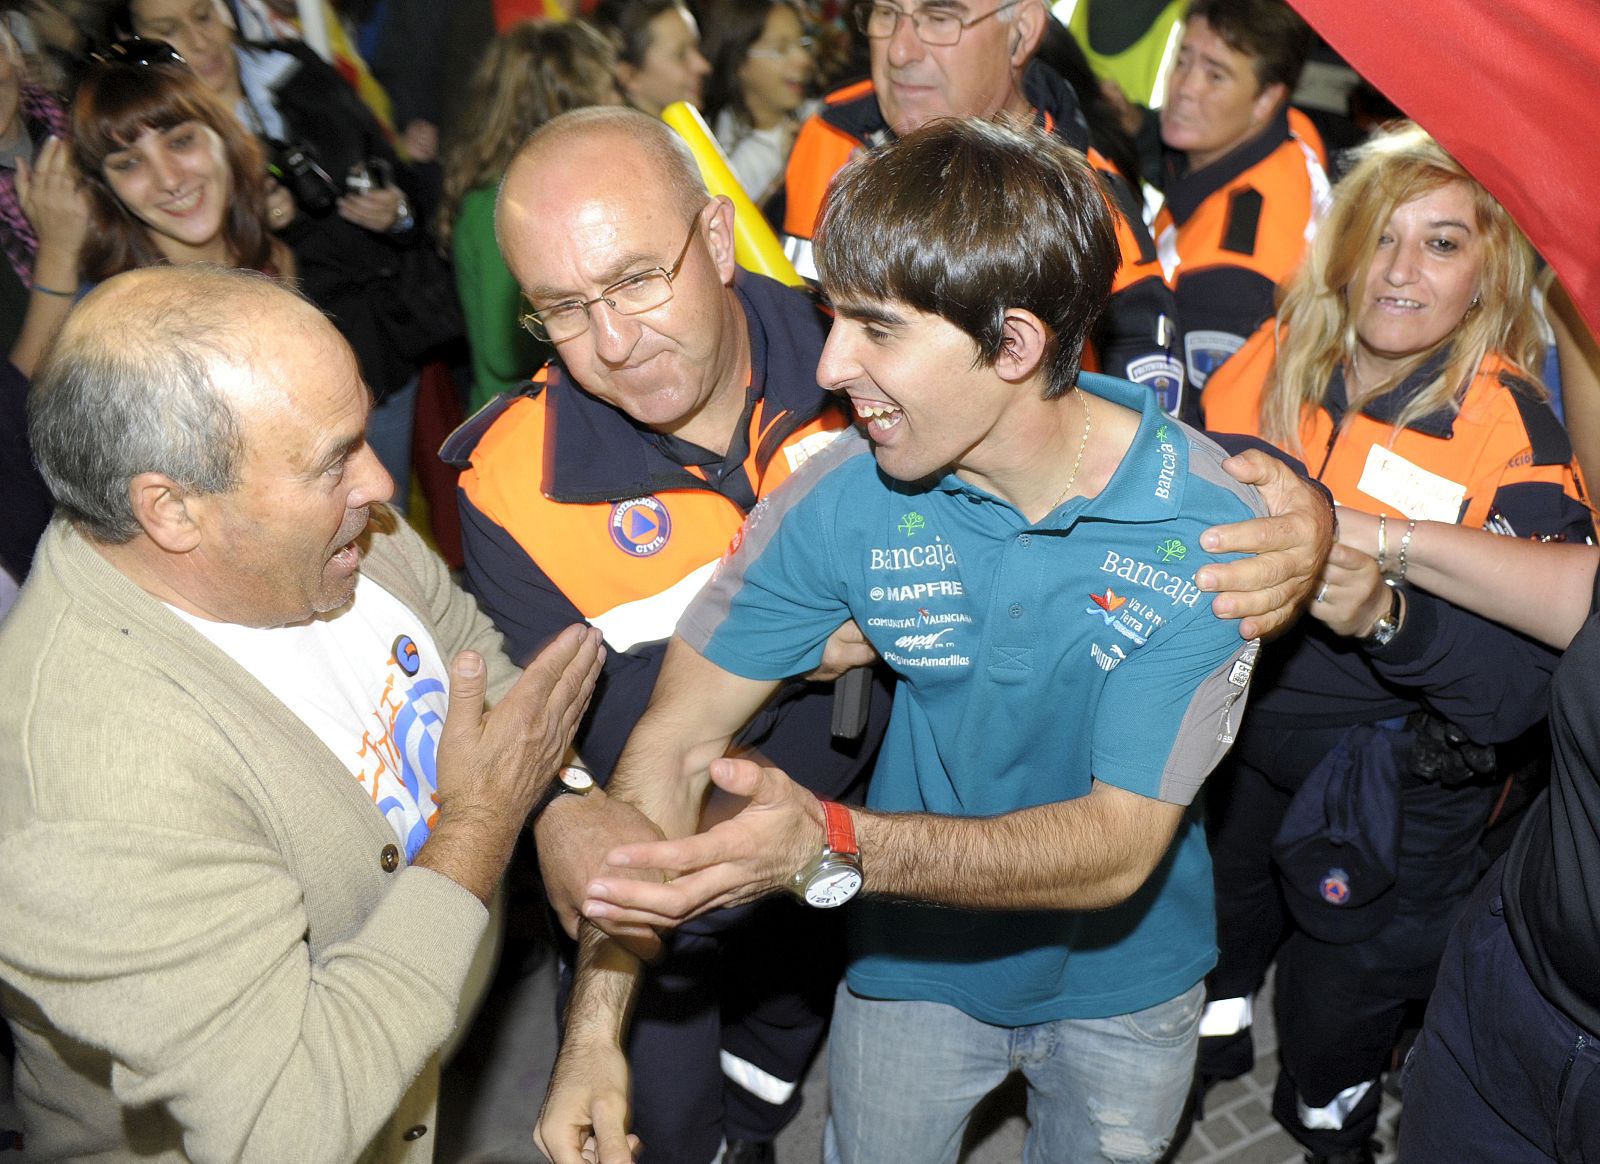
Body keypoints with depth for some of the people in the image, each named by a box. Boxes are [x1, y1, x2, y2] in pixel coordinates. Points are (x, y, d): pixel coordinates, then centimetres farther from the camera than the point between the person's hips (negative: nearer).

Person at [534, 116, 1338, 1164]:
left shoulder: (1206, 527, -28)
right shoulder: (844, 497, -23)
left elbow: (1119, 847, -31)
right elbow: (676, 743, -19)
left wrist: (833, 849, -47)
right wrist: (595, 1032, -25)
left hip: (1125, 985, 0)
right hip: (915, 968, 1)